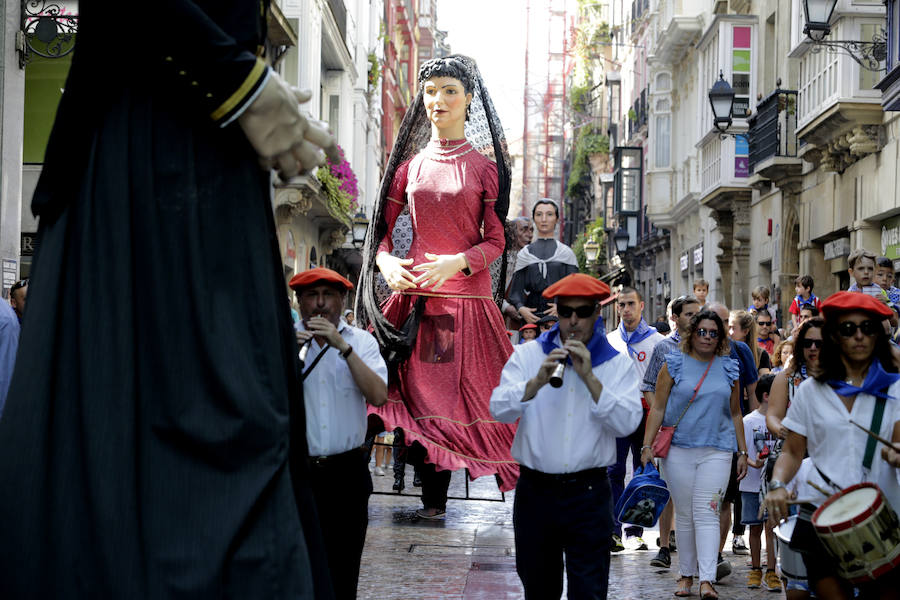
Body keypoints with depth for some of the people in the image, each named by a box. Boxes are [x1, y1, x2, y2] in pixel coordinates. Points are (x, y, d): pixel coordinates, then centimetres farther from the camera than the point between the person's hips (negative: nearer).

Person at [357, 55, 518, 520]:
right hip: (415, 291, 3)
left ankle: (436, 499, 5)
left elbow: (496, 241, 0)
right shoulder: (410, 164, 10)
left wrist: (455, 263, -16)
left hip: (467, 294, -2)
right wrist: (386, 262, -7)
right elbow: (382, 227, 13)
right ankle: (432, 496, 5)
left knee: (463, 390, -4)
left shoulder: (484, 166, 2)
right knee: (419, 390, -1)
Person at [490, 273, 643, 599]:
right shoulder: (527, 355, 6)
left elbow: (628, 422, -9)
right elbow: (499, 410, -6)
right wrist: (537, 382, -21)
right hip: (535, 490, 2)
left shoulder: (617, 363, 4)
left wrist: (590, 378, -17)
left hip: (589, 495, -2)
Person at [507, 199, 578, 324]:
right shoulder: (524, 254, 14)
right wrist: (520, 308, -10)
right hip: (531, 317, 1)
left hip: (560, 316, -1)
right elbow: (516, 290, 10)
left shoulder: (566, 253, 11)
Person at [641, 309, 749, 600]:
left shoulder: (729, 368, 11)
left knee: (707, 512, -9)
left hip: (717, 451, 0)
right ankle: (686, 575, 17)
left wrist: (742, 452, 15)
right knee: (684, 514, 6)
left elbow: (735, 414, 18)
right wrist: (647, 445, -5)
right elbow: (657, 408, 3)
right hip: (678, 450, 0)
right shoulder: (674, 365, 4)